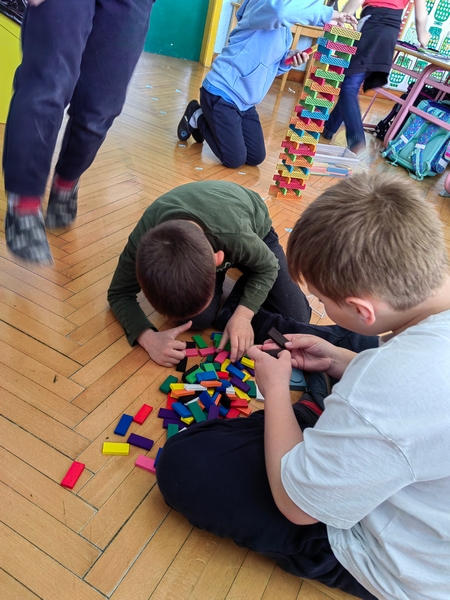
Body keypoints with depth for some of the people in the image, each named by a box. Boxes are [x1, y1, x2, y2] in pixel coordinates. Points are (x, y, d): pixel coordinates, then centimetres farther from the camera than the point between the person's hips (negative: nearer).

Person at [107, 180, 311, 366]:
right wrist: (148, 337, -41)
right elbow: (119, 293, -23)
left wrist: (242, 315, -36)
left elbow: (267, 267, -22)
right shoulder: (143, 241, -38)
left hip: (255, 230, -1)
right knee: (198, 318, -22)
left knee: (296, 318, -11)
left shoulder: (238, 235, -45)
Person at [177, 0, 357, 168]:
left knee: (255, 158, 8)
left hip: (245, 103, 9)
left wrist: (287, 60, -5)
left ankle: (208, 120, 28)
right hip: (221, 93, -9)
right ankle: (198, 118, 15)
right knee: (234, 160, -9)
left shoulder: (285, 29, 10)